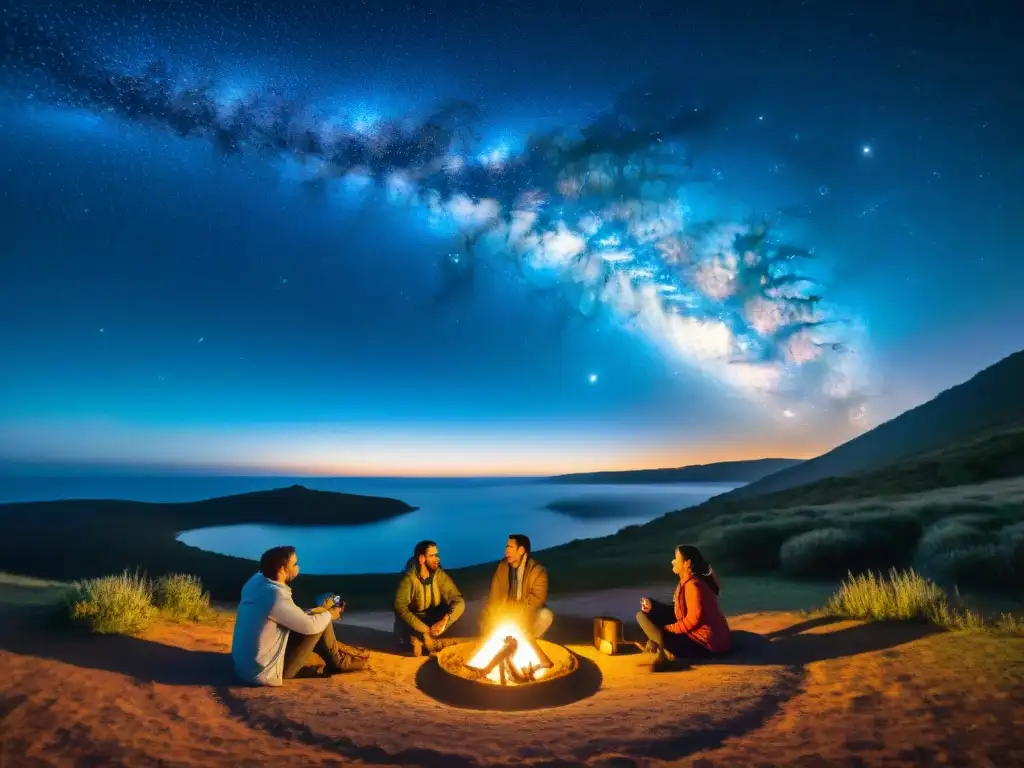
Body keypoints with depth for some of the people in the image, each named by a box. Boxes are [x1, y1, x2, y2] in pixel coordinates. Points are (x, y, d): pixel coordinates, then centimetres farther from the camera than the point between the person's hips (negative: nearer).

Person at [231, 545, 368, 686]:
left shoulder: (257, 581, -1)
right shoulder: (275, 596, -27)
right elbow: (310, 625, -17)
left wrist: (321, 609, 16)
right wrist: (329, 615, 3)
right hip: (264, 673, -9)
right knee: (319, 622, -5)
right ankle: (338, 662, 17)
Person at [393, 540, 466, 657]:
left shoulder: (440, 575, -14)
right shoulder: (409, 578, -23)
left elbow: (459, 601, -18)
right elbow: (400, 607, -33)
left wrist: (444, 621, -35)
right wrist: (425, 629, -37)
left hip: (434, 620, 4)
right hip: (414, 620, -3)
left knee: (456, 609, -22)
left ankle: (420, 637, -16)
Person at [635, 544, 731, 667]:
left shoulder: (693, 585, -22)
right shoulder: (687, 581, 8)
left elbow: (693, 620, -25)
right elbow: (679, 610, 10)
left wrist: (668, 629, -15)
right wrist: (653, 607, 0)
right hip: (694, 632, 10)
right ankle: (656, 643, -2)